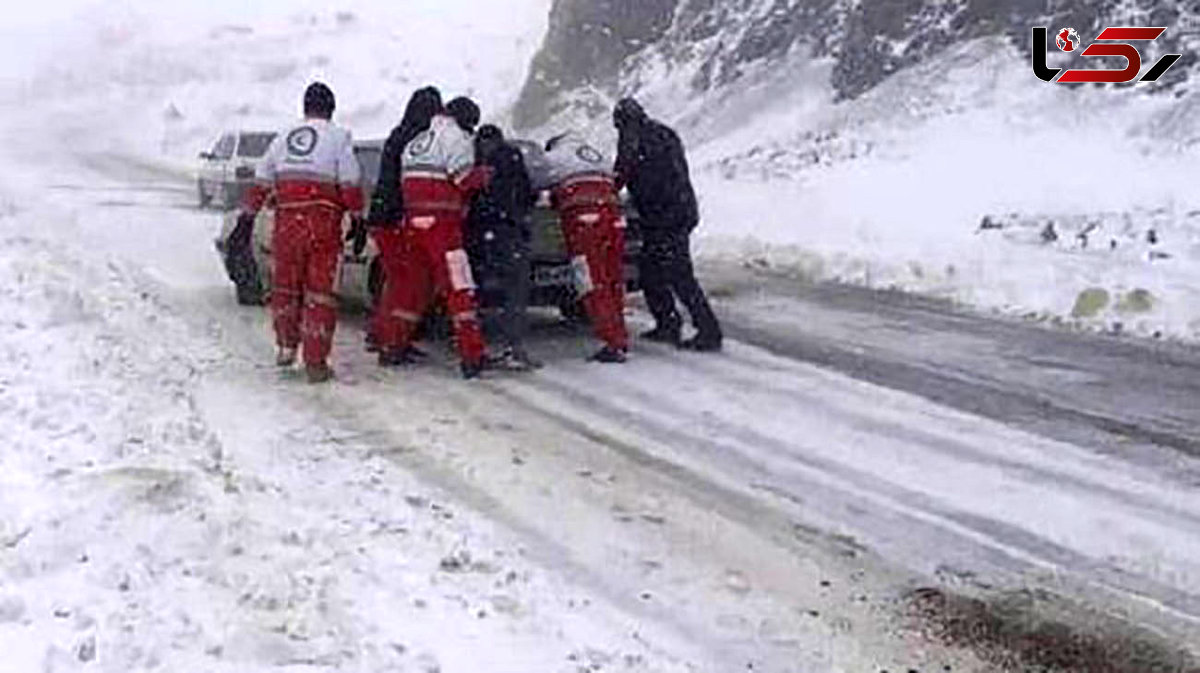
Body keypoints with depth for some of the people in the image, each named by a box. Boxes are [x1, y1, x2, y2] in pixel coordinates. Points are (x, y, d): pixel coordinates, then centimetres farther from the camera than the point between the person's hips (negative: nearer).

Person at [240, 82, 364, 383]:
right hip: (323, 225, -4)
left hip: (286, 223, 4)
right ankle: (315, 363, 2)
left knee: (285, 287, 19)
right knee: (319, 291, 1)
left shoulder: (283, 138, 15)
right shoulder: (337, 137, 1)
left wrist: (246, 220, 21)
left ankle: (287, 346, 27)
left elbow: (260, 185, 16)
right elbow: (350, 186, -5)